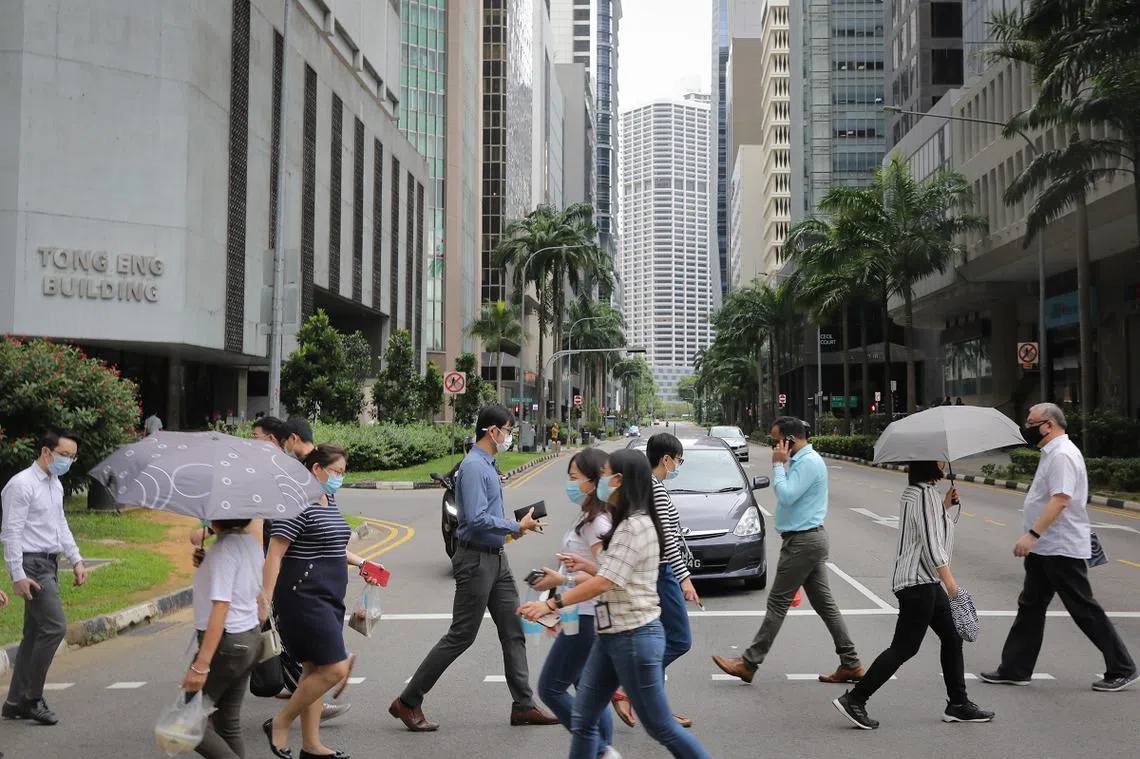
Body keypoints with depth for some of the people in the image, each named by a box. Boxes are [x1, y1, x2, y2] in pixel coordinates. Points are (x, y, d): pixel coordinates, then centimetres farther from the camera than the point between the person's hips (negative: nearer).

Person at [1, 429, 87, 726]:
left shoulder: (56, 485, 14)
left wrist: (76, 560, 15)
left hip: (50, 563, 9)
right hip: (32, 564, -9)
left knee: (35, 633, 12)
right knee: (54, 627, -14)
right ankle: (32, 698, -3)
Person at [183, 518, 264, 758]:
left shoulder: (223, 549, -19)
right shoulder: (250, 542, 7)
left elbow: (221, 607, -24)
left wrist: (201, 665, -25)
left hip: (226, 642, -9)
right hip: (251, 638, 9)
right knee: (229, 724, 15)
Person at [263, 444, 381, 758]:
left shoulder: (330, 501, 14)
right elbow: (274, 554, -19)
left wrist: (360, 562, 16)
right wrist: (265, 601, -23)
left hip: (329, 597, 10)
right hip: (305, 597, -9)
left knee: (315, 670, 13)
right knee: (335, 670, -11)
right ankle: (279, 724, 5)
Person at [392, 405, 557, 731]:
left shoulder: (488, 465, 14)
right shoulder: (473, 466, -18)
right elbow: (477, 519, -25)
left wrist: (515, 525, 9)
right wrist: (516, 527, -18)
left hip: (496, 559, 10)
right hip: (476, 560, -10)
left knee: (513, 631, 10)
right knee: (461, 636, -3)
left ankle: (523, 705, 17)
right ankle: (408, 702, 7)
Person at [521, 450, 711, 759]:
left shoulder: (635, 526, -18)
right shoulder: (627, 523, 14)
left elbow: (603, 583, -22)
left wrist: (551, 604, -19)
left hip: (635, 637, -10)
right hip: (611, 635, 10)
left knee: (660, 726, 2)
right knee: (582, 720, 8)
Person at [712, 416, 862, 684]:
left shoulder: (808, 462, -17)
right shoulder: (802, 460, 15)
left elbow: (786, 496, -22)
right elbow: (789, 495, 21)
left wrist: (778, 465, -15)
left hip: (803, 541, -11)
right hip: (809, 539, 11)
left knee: (778, 602, -5)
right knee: (824, 602, 11)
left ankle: (749, 663, 1)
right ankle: (850, 664, 14)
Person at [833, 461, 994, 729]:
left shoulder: (914, 492, 13)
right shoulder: (926, 494, -17)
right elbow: (930, 541, -20)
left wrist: (944, 506, 15)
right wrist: (948, 578, -15)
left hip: (926, 580, 11)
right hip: (918, 582, -11)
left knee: (952, 639, 15)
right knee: (904, 647, -7)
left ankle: (958, 704, 23)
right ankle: (854, 699, -6)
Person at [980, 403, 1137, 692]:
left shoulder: (1062, 455, -18)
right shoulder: (1052, 453, 15)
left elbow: (1060, 499, -28)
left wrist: (1033, 534, -32)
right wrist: (1035, 538, 21)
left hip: (1062, 549, -11)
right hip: (1045, 549, 11)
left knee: (1084, 610, -1)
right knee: (1030, 606, 12)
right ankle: (1014, 669, 18)